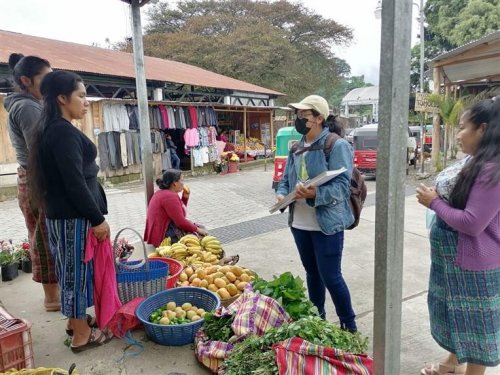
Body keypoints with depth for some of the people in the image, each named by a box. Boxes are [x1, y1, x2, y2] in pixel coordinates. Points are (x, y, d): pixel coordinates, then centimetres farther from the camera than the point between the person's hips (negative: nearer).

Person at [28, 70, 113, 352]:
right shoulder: (64, 131, -18)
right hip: (73, 216, -10)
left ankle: (77, 319, 35)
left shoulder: (55, 130, 13)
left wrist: (94, 215, 19)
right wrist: (97, 218, -17)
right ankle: (82, 335, 15)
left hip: (67, 214, 10)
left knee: (74, 269, 19)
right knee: (77, 270, 1)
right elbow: (74, 182, -23)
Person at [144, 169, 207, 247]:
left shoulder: (163, 193, 13)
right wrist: (197, 229, -11)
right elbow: (181, 222, -23)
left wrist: (185, 196, 8)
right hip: (164, 236, -11)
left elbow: (179, 211, 21)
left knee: (201, 228, 10)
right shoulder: (170, 196, -20)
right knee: (200, 235, -14)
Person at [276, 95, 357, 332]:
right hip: (300, 223, 7)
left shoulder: (337, 145, -13)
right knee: (312, 273, 20)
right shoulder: (297, 148, 10)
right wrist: (281, 194, -8)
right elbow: (286, 179, 14)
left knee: (330, 277, 1)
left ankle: (349, 326, 24)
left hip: (327, 223, -7)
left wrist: (315, 194, -35)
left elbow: (342, 185, -20)